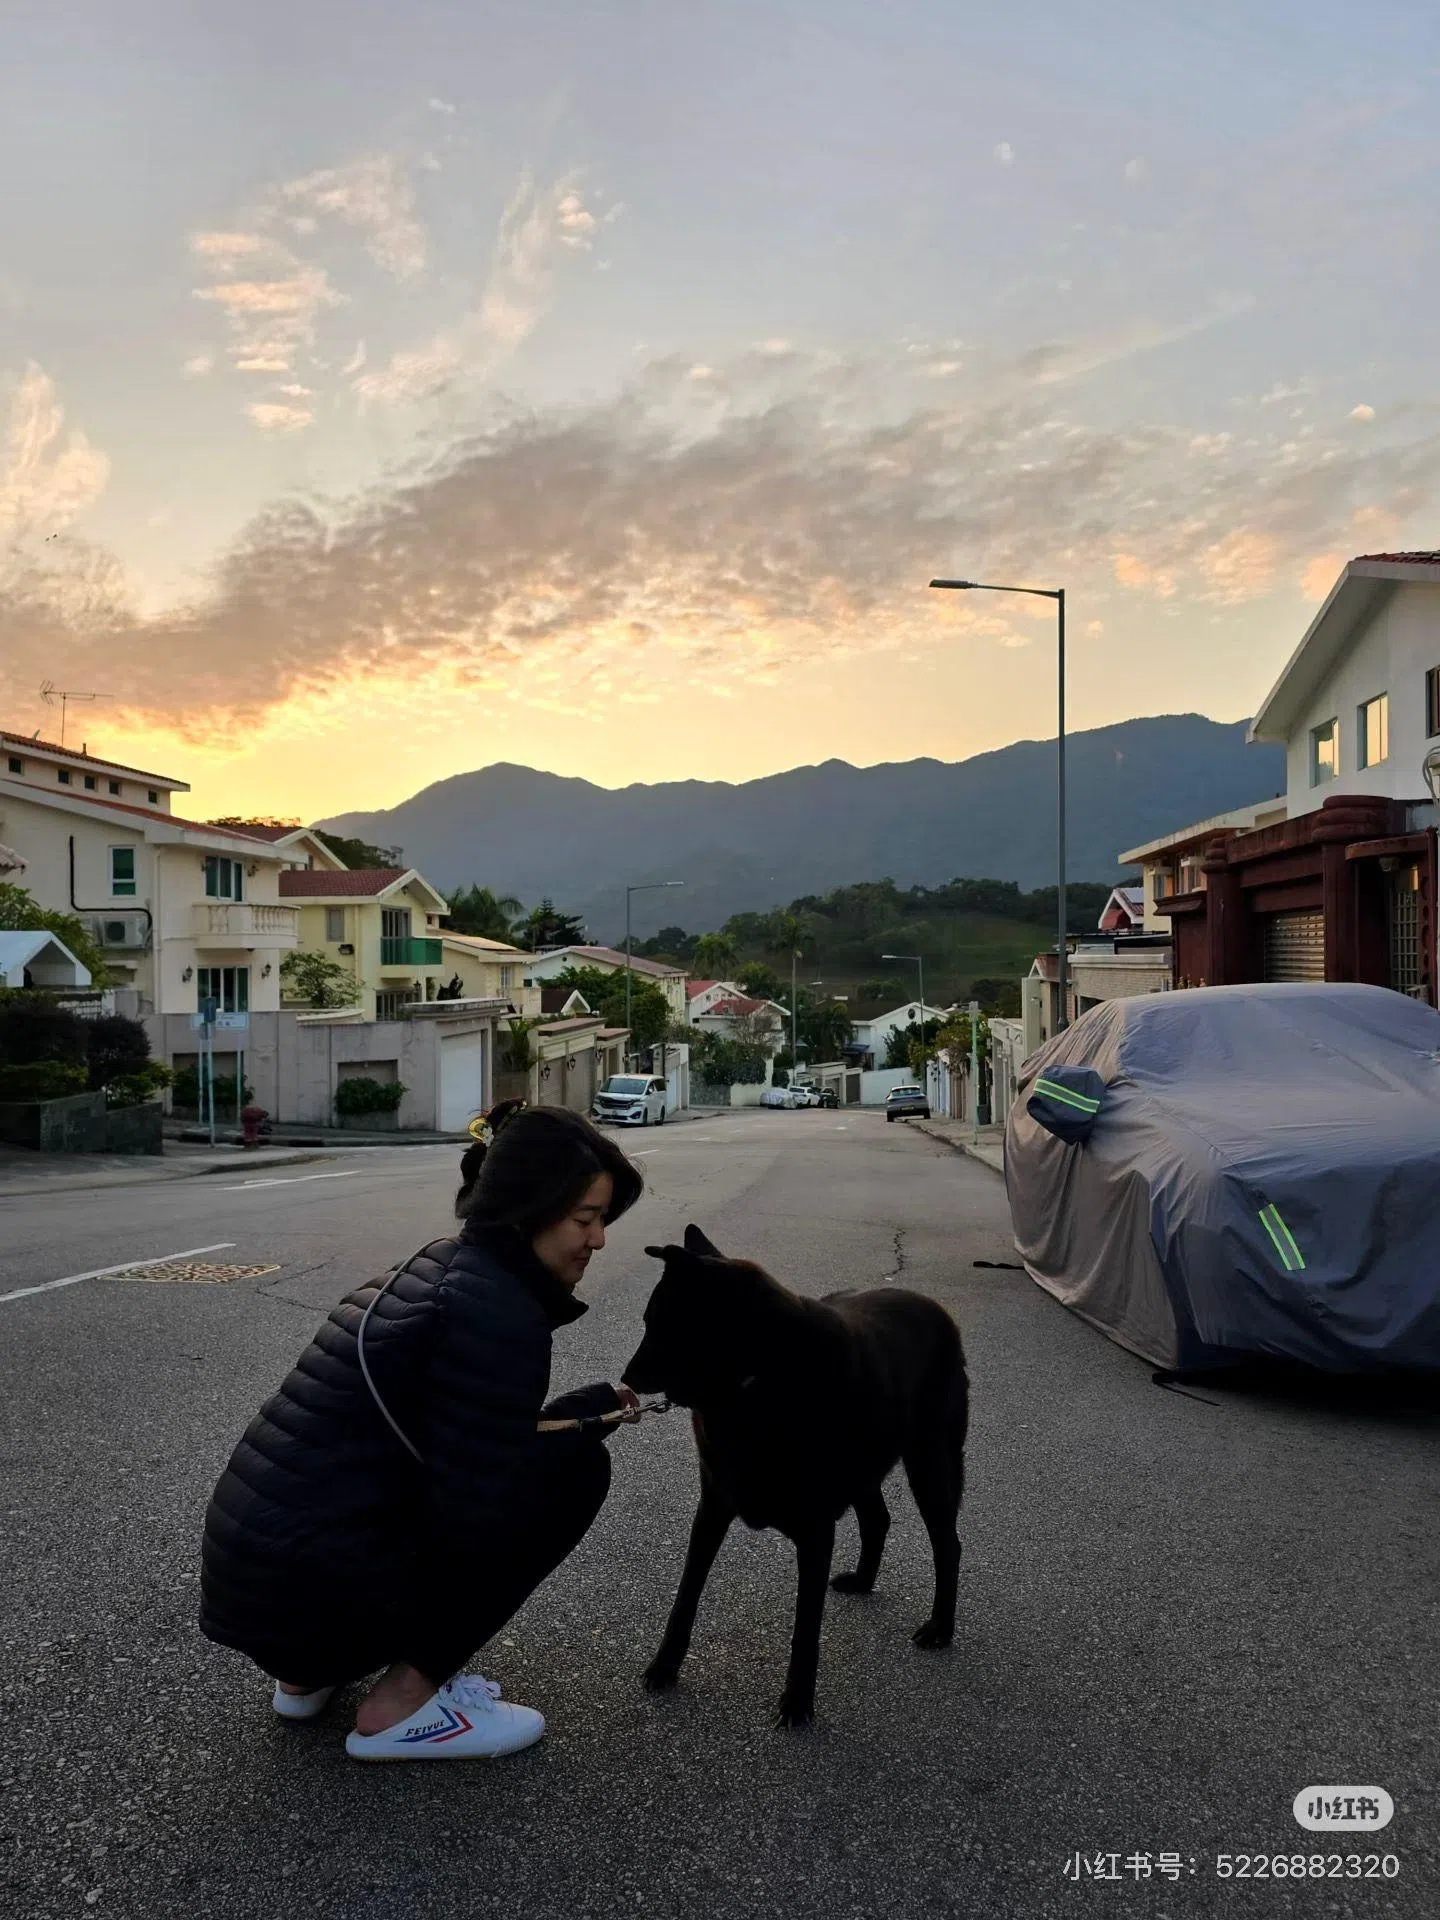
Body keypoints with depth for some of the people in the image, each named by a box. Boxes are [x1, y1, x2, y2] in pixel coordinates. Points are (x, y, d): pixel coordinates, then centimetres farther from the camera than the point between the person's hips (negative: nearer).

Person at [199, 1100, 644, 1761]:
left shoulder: (444, 1266, 11)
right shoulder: (498, 1311, -18)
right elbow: (473, 1521, -17)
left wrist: (582, 1408, 13)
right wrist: (581, 1426, -2)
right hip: (310, 1594, -9)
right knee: (574, 1467, -4)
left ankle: (311, 1673, 20)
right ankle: (401, 1706, 1)